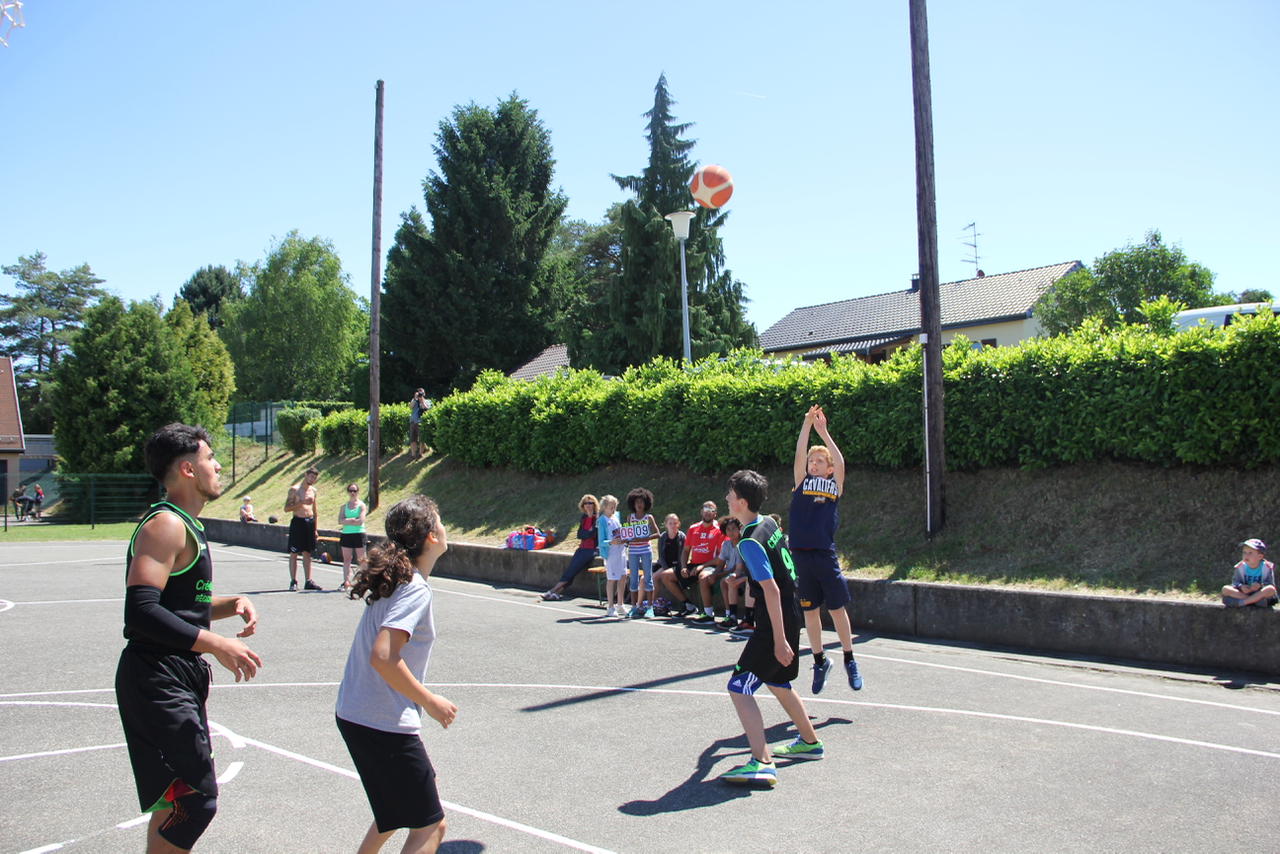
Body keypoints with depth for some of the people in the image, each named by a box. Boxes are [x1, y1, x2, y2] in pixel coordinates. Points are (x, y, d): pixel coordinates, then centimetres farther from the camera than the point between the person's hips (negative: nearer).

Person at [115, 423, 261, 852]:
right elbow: (141, 611, -26)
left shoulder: (187, 526, 16)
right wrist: (217, 644, -28)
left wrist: (234, 604, 8)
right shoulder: (165, 524, -16)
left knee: (175, 801, 17)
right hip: (157, 682, -10)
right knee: (195, 799, -11)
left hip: (181, 678, 10)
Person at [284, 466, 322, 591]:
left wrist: (315, 528, 16)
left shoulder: (313, 490, 12)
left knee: (307, 553, 9)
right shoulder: (294, 489, -5)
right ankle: (293, 581, 4)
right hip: (298, 522, -5)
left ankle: (308, 581, 12)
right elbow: (287, 508, -10)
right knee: (294, 553, -1)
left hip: (310, 522, 5)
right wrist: (302, 502, -19)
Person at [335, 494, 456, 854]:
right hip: (385, 725, -10)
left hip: (354, 714, 10)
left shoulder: (393, 578, 10)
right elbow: (383, 658, -27)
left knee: (396, 811, 27)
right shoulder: (415, 589, -18)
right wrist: (430, 701, -17)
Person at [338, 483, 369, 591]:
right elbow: (340, 520, -2)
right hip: (346, 534, 4)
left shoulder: (361, 505, 0)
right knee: (346, 559, 3)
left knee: (361, 560, 0)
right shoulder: (344, 506, 11)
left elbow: (360, 521, -13)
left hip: (358, 534, -4)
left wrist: (347, 521, -8)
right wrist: (352, 519, -14)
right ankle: (346, 581, 4)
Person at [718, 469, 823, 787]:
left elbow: (771, 590, -24)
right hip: (790, 614, 10)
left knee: (739, 687, -11)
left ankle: (762, 764, -16)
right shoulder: (769, 524, 6)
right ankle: (810, 742, 41)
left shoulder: (750, 542, -21)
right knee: (778, 683, 25)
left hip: (776, 621, -10)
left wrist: (779, 639, -23)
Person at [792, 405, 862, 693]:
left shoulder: (834, 485, 8)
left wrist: (823, 431, -9)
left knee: (837, 609, 6)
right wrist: (807, 424, -8)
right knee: (809, 611, 9)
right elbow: (799, 455, -3)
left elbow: (840, 463, -7)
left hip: (825, 555, -1)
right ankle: (820, 662, 24)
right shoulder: (802, 482, 9)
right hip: (800, 554, 1)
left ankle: (850, 661, 21)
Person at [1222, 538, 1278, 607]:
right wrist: (1241, 586, -24)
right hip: (1244, 593, 2)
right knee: (1225, 589, -22)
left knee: (1271, 589, -36)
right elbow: (1235, 582, 0)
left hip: (1260, 593, -2)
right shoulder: (1241, 567, -3)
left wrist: (1260, 585, -29)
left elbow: (1271, 584, -8)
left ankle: (1242, 602, -32)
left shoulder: (1267, 567, -8)